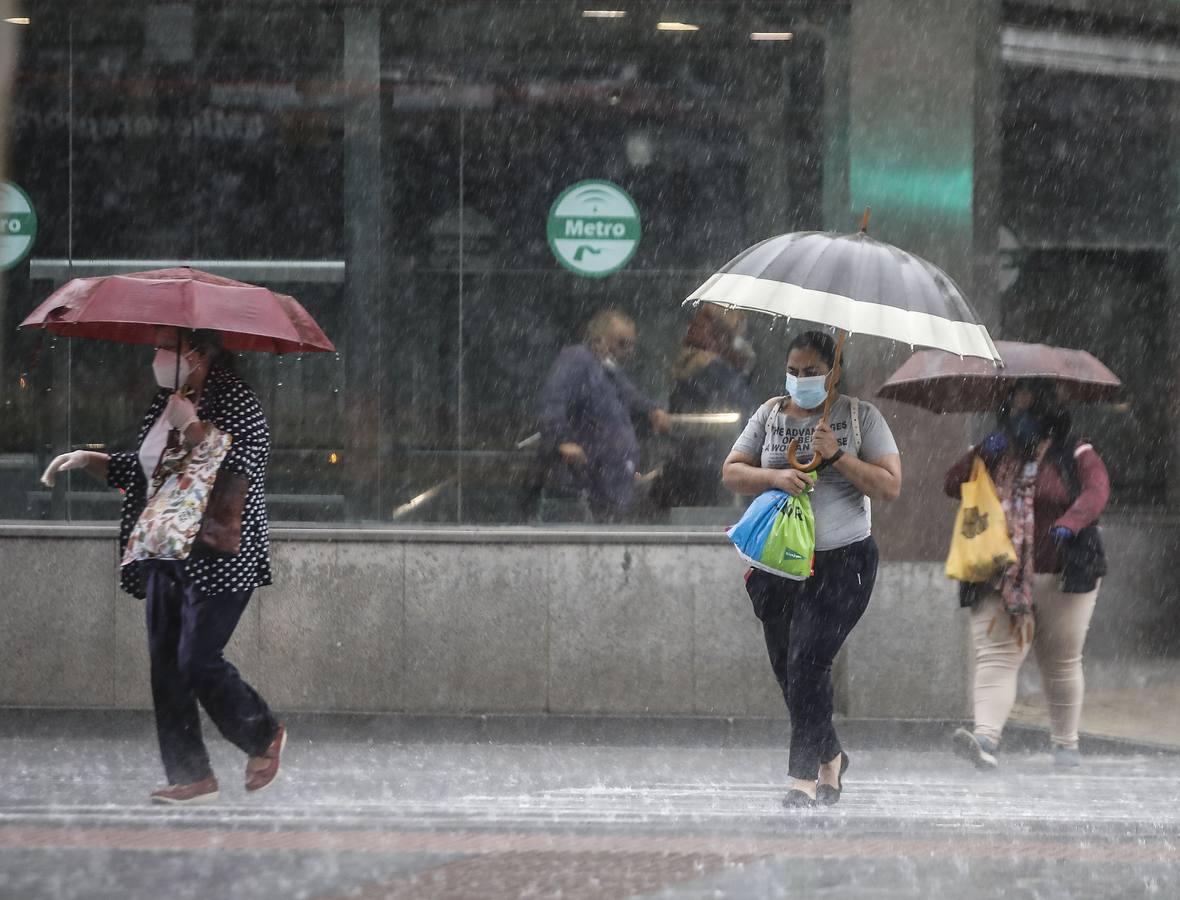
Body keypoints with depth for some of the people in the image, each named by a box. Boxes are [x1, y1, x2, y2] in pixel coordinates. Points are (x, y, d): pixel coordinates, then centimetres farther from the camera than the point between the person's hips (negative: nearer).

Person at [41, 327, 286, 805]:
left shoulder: (235, 402, -12)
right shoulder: (167, 404, 12)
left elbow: (236, 470, -23)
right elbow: (139, 468, 24)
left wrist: (191, 425, -26)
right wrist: (88, 459, 13)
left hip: (218, 558, -8)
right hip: (166, 558, 8)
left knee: (198, 660, -10)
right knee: (166, 665, 3)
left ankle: (264, 735, 15)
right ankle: (190, 777, 7)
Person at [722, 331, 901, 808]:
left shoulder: (861, 417, 0)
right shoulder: (770, 414, 9)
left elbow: (890, 486, -5)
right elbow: (731, 472, 6)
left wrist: (838, 456, -15)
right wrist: (774, 477, -12)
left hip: (842, 561, -4)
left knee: (807, 662, -16)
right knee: (785, 667, 7)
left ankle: (804, 777, -14)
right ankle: (830, 756, 28)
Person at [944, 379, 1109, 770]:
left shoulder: (1076, 456, 3)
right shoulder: (994, 455, 14)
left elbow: (1096, 491, -15)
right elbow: (953, 485, 5)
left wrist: (1069, 522, -34)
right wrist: (981, 456, -11)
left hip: (1062, 577, -2)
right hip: (1000, 580, 2)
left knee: (1061, 664, 6)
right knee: (995, 657, -15)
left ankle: (1066, 744, 20)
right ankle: (986, 736, -30)